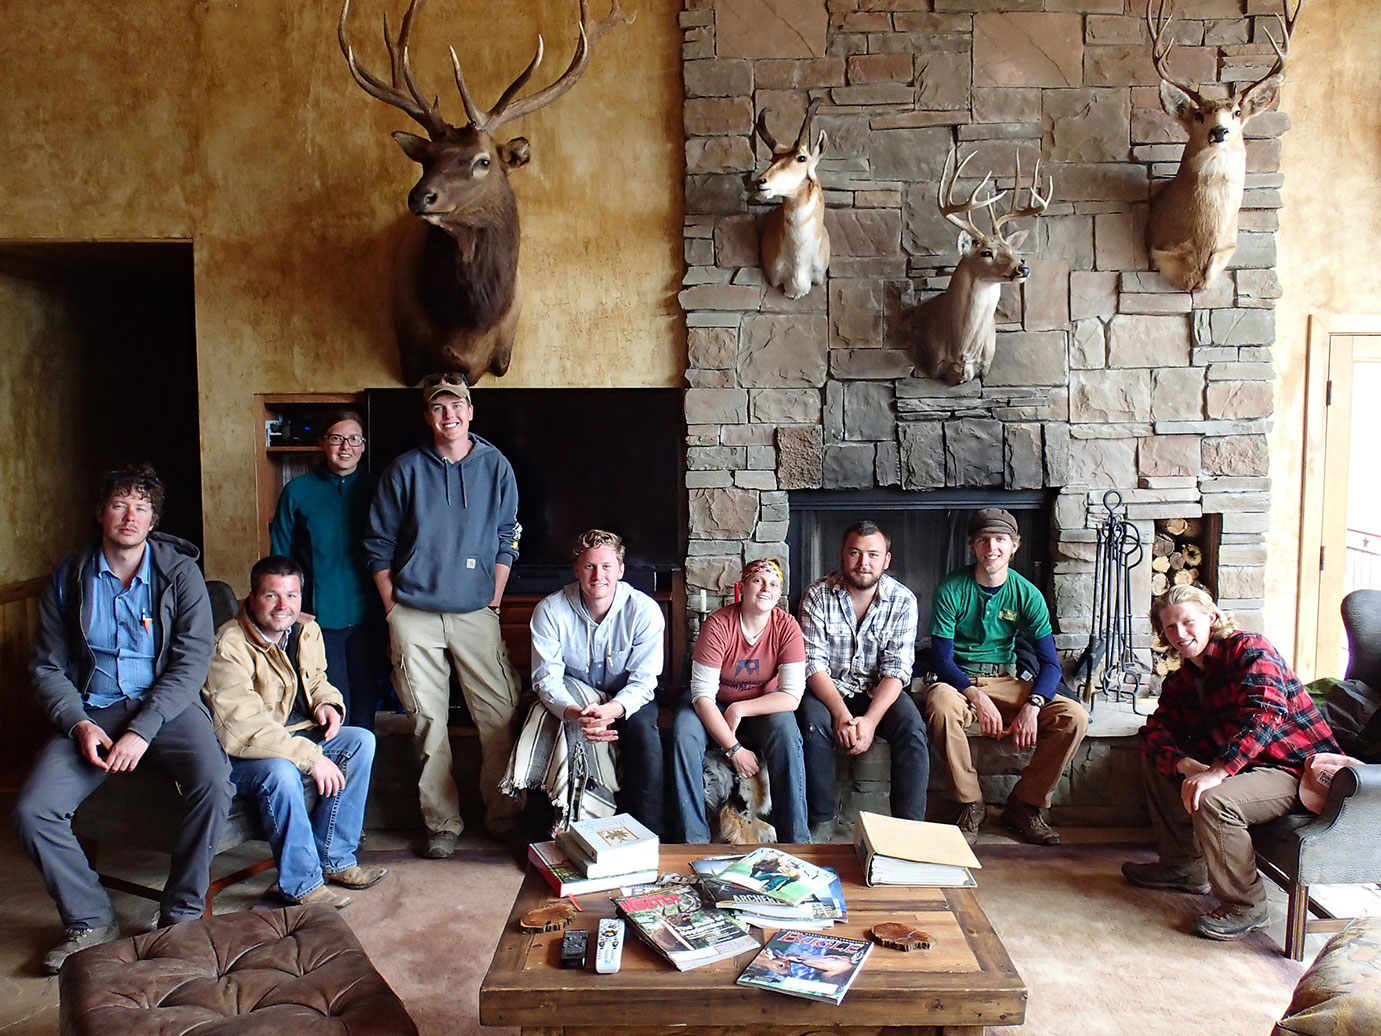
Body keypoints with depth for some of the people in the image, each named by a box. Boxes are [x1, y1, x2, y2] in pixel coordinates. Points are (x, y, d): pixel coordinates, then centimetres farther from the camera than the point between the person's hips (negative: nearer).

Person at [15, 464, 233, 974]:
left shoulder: (179, 573, -2)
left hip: (167, 703, -2)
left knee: (214, 784, -30)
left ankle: (182, 913, -8)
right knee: (31, 810, -18)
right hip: (92, 710, 3)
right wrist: (78, 724, -10)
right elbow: (47, 667, 8)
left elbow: (191, 663, -8)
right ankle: (89, 920, 5)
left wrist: (142, 729, -18)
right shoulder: (69, 579, 6)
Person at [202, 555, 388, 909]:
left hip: (294, 735, 8)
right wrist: (312, 757, -32)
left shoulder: (307, 630, 1)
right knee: (281, 771, -36)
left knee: (361, 741, -9)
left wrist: (327, 704, -4)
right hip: (234, 757, -8)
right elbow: (241, 730, -30)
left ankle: (335, 859, -2)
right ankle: (301, 884, -18)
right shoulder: (229, 647, -24)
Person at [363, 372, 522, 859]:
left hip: (476, 614, 1)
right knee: (428, 721, 4)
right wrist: (394, 611, 1)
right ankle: (441, 824, 17)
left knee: (501, 714, -3)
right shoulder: (405, 470, 1)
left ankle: (504, 816, 13)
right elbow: (379, 545, 5)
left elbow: (507, 540, 9)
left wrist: (494, 601, 4)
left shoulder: (495, 466, 4)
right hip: (414, 617, 0)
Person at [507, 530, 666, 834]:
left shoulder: (644, 610, -18)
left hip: (627, 698, -1)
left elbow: (643, 681, -18)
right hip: (572, 694, 1)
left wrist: (610, 710, -40)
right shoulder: (549, 610, -16)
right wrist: (575, 714, -39)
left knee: (643, 730, -31)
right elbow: (546, 678, -17)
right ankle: (563, 829, -8)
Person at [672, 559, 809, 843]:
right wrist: (733, 748, -29)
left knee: (786, 730, -31)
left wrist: (739, 710, -27)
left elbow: (792, 696, -20)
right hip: (715, 708, 0)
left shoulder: (787, 627, -15)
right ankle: (694, 839, -21)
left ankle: (795, 839, -22)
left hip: (764, 709, 1)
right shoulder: (718, 625, -20)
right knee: (684, 730, -30)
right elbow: (702, 694, -23)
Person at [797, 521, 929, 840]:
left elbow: (897, 669, -13)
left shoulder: (903, 600, -9)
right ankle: (821, 822, -16)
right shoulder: (818, 595, -10)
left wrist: (870, 719, -27)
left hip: (879, 692, 1)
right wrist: (841, 714, -29)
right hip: (828, 689, -1)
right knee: (813, 722, -31)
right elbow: (814, 663, -15)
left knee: (913, 729, -27)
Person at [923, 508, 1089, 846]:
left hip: (1005, 682, 3)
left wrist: (1032, 705, -21)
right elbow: (941, 659, -11)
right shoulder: (952, 589, -9)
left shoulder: (1027, 594, -1)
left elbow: (1050, 662, -3)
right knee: (941, 706, -38)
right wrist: (976, 696, -27)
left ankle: (1024, 805, -3)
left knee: (1075, 717, -19)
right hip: (957, 679, -3)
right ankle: (970, 803, -17)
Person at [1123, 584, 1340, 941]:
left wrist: (1218, 771, -40)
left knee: (1212, 801, -33)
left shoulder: (1250, 650, -15)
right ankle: (1184, 866, 18)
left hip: (1298, 769, -9)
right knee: (1154, 757, 9)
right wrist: (1189, 766, -22)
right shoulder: (1182, 679, 10)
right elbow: (1156, 731, 0)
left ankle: (1246, 907, -10)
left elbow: (1264, 714, -32)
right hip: (1245, 766, 9)